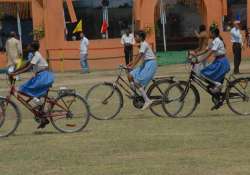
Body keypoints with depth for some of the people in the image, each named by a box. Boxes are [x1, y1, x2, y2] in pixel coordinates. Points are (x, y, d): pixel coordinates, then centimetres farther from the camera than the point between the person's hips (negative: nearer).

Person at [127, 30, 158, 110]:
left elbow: (139, 56, -24)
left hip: (150, 64, -10)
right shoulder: (142, 44, 14)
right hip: (145, 64, 10)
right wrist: (130, 63, 13)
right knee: (130, 76, 2)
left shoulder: (144, 44, -15)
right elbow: (138, 56, 19)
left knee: (138, 82, -13)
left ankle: (147, 100, -10)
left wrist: (132, 66, -29)